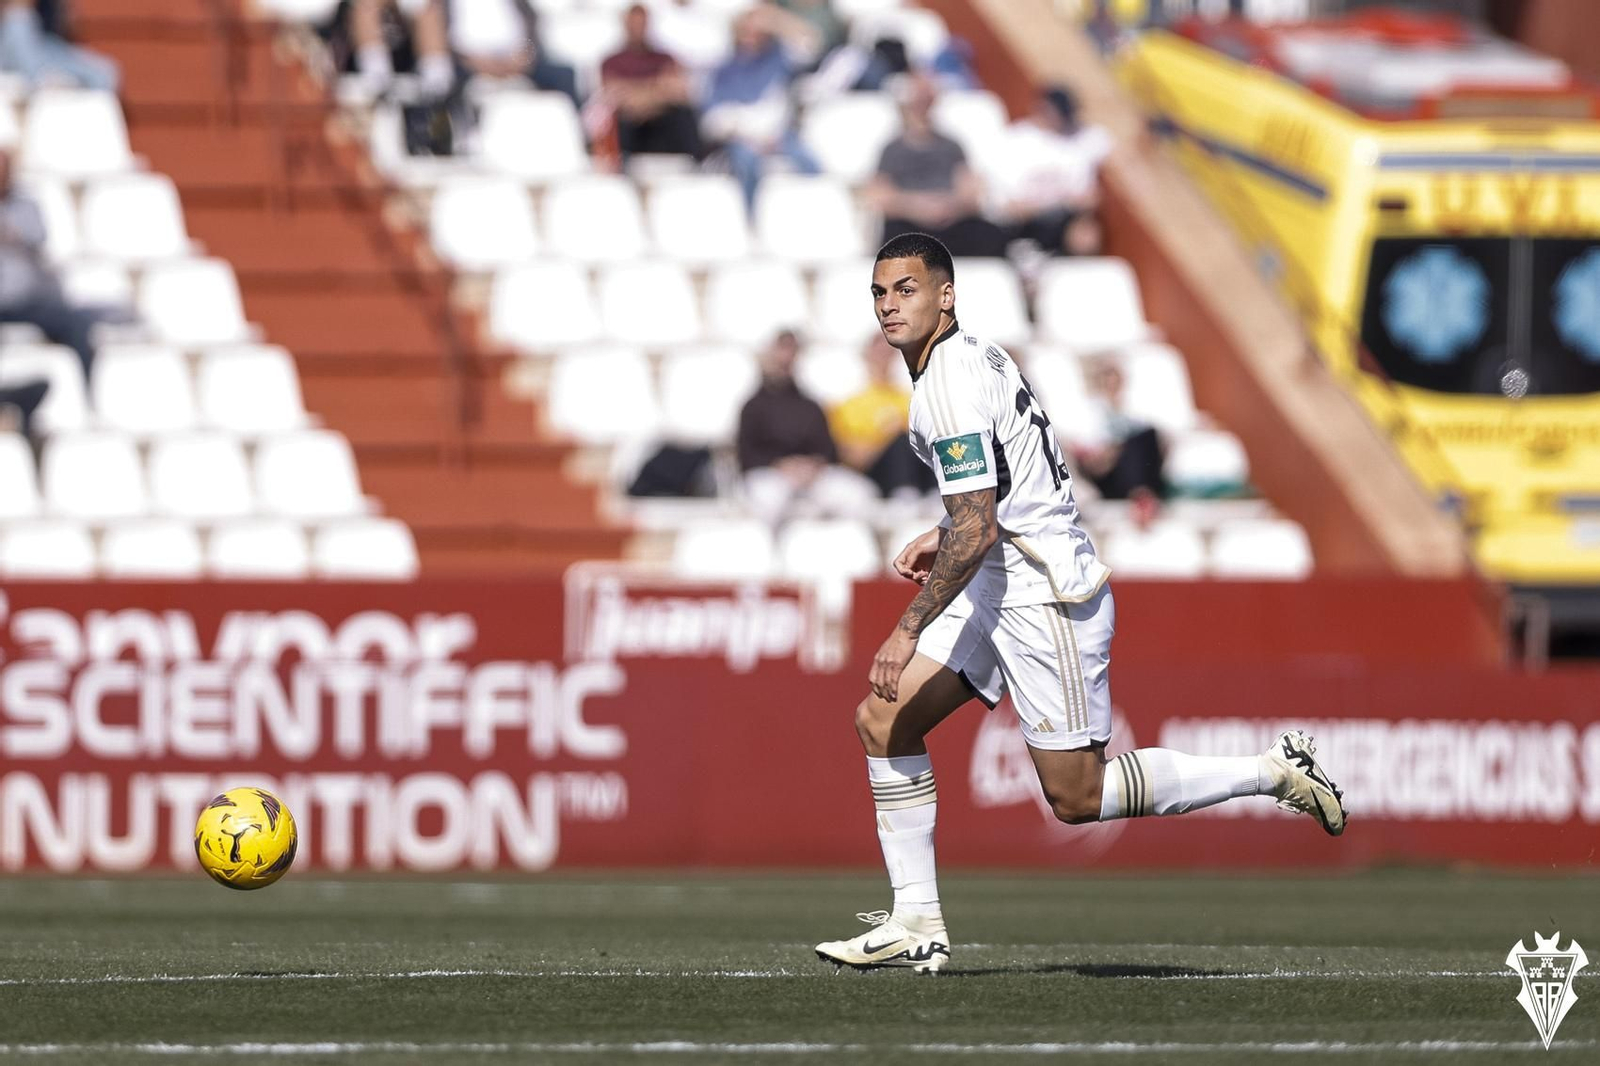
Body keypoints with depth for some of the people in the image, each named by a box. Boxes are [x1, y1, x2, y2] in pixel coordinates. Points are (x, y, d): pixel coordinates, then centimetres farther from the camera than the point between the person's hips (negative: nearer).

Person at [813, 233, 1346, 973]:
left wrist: (908, 632, -23)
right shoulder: (973, 356, 11)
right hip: (1001, 580, 10)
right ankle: (917, 925, 4)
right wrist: (946, 537, 19)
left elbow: (975, 533, -25)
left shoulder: (949, 387, -20)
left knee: (1077, 798, -4)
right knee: (882, 719, 4)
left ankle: (1274, 773, 5)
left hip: (1045, 596, -10)